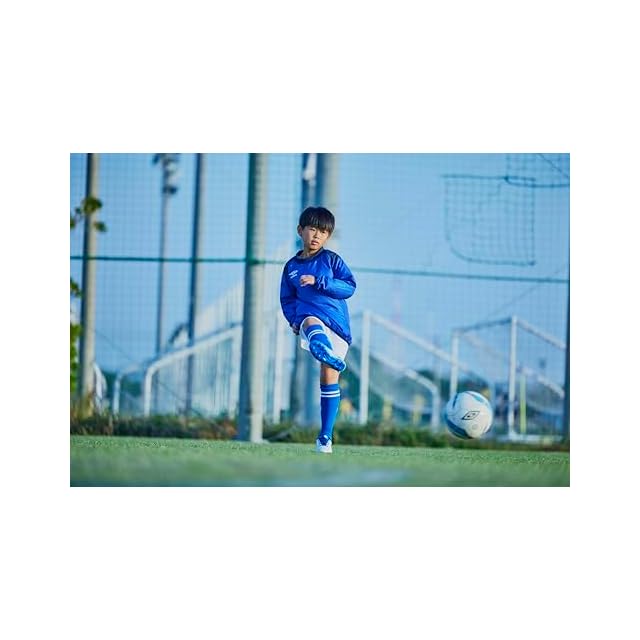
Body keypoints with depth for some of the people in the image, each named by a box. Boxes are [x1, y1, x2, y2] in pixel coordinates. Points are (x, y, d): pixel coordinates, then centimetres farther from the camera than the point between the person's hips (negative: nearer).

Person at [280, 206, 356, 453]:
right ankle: (325, 351, -76)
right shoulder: (291, 267, 14)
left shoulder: (331, 259, 7)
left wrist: (317, 282, -12)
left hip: (337, 322, 0)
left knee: (329, 377, -2)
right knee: (312, 322, -40)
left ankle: (326, 436, 8)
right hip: (309, 315, 0)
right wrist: (294, 320, 1)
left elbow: (349, 287, -2)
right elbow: (287, 299, 20)